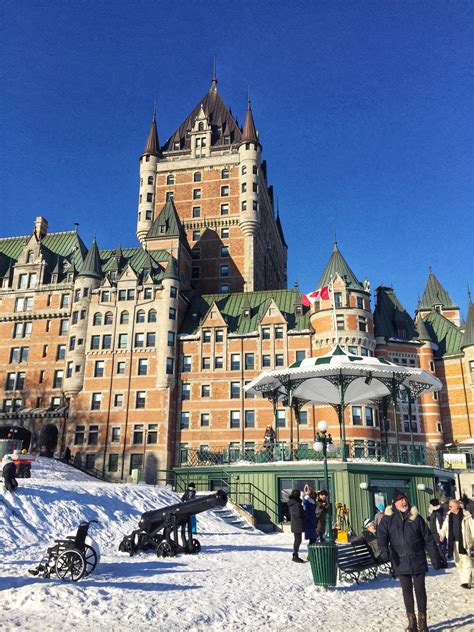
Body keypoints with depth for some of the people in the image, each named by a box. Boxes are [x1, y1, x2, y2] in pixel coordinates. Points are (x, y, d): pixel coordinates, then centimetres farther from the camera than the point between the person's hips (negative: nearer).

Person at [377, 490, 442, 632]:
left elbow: (428, 539, 5)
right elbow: (381, 535, -11)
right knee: (407, 591, 9)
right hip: (401, 562, 0)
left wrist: (435, 557, 3)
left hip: (418, 561, 0)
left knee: (420, 590, 6)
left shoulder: (416, 517, 1)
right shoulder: (388, 519, -2)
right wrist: (384, 550, -29)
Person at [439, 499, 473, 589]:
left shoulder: (466, 515, -10)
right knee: (458, 562, 12)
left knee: (466, 562, -7)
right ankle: (463, 580, 23)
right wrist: (442, 533, -4)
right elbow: (445, 526, 12)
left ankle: (467, 581, -6)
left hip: (463, 542, -5)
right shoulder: (449, 516, 5)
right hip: (453, 542, 5)